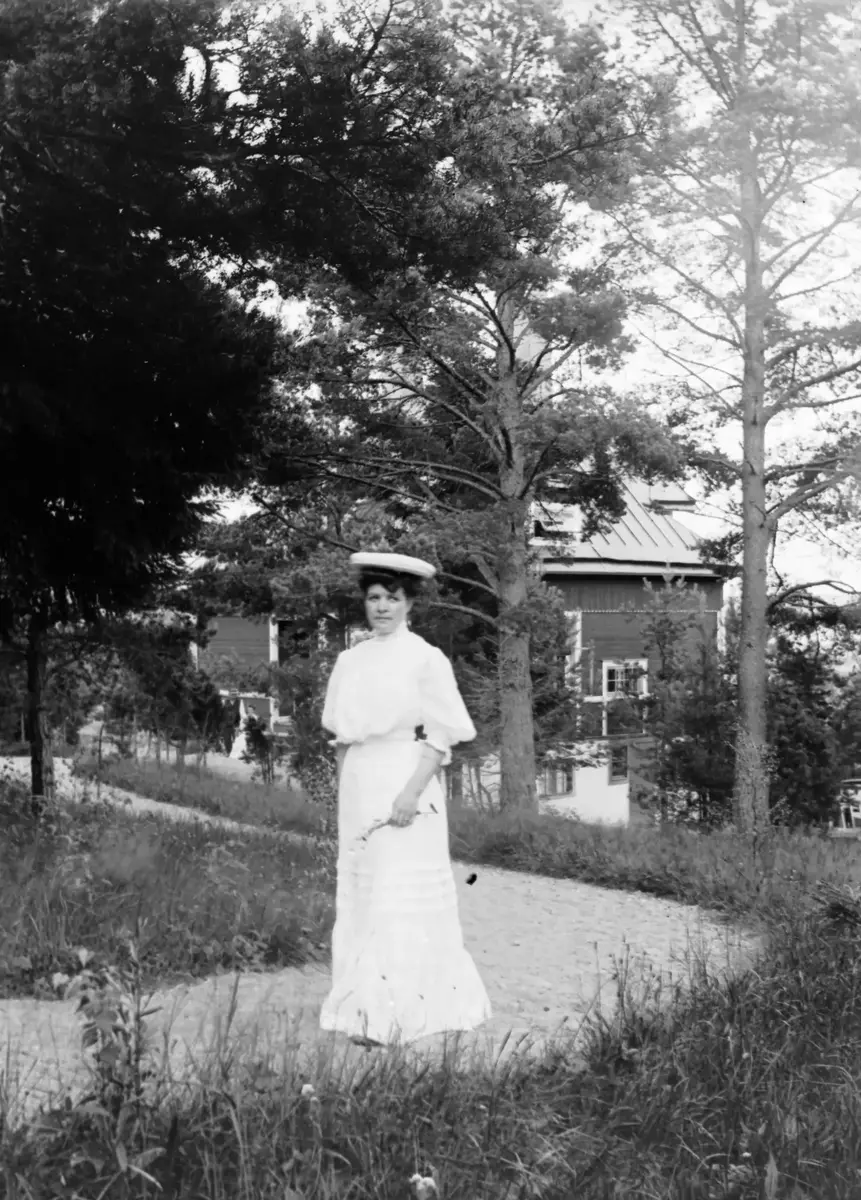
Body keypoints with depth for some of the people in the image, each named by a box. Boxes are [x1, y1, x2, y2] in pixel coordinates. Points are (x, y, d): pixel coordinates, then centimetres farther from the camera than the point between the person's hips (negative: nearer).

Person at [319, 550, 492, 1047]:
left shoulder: (426, 658, -5)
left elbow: (442, 737, -9)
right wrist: (344, 792, 9)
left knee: (400, 898, -5)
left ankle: (394, 1014, -2)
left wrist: (412, 790, -18)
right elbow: (341, 734, 15)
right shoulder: (350, 661, 11)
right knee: (361, 892, 6)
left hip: (405, 783, -6)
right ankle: (366, 1004, 13)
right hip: (359, 788, 6)